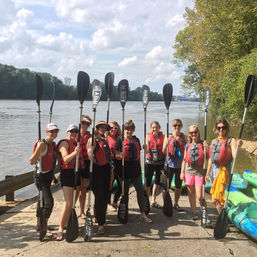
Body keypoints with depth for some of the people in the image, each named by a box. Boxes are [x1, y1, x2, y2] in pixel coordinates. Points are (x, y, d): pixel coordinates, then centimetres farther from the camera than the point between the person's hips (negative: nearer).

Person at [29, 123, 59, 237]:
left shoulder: (54, 144, 9)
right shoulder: (42, 144, -16)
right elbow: (32, 162, -22)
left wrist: (53, 174, 15)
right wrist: (38, 148, -35)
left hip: (48, 175, 9)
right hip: (41, 176, -9)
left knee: (43, 200, 19)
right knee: (49, 201, -13)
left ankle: (39, 224, 33)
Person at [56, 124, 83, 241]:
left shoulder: (75, 143, 19)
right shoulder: (64, 143, -6)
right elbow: (65, 159, -22)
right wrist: (75, 153, -34)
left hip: (76, 174, 8)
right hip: (67, 173, -8)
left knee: (73, 203, 12)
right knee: (68, 203, -15)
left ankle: (67, 224, 25)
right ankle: (60, 230, -11)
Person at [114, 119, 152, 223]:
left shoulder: (136, 140, 11)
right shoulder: (120, 139, -3)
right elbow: (116, 154, -7)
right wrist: (120, 155, -30)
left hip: (135, 168, 4)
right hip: (125, 168, -4)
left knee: (140, 190, 2)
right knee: (125, 191, 7)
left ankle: (143, 214, 8)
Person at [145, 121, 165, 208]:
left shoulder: (162, 136, -1)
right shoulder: (148, 136, -5)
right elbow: (147, 151, -10)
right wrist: (146, 148, -30)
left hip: (160, 161, 3)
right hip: (150, 161, -2)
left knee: (157, 181, 12)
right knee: (148, 181, -4)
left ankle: (153, 201, 26)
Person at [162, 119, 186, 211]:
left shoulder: (184, 137, 3)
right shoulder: (168, 136, -2)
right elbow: (164, 152, -5)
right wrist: (166, 145, -24)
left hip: (180, 165, 2)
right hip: (169, 164, -2)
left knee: (178, 186, 12)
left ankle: (176, 204, 26)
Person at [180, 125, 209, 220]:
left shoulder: (203, 144, 0)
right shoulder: (188, 145, 10)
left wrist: (206, 148, -16)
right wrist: (182, 172, 12)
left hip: (199, 172, -4)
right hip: (189, 171, 4)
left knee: (199, 196, -8)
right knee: (191, 193, 11)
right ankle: (194, 213, 24)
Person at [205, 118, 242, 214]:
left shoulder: (231, 141, -4)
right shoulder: (214, 141, 14)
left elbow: (235, 156, -16)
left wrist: (238, 146, -33)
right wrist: (208, 173, 23)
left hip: (223, 170, -7)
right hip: (214, 170, 7)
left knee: (215, 200, -13)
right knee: (217, 199, 14)